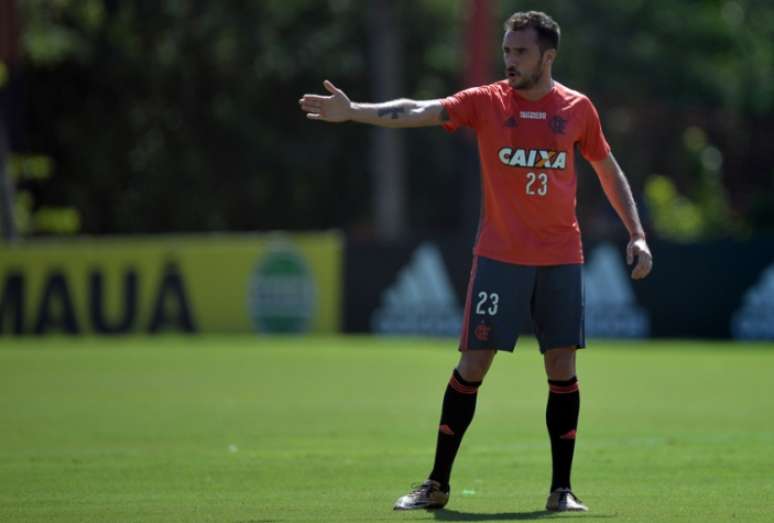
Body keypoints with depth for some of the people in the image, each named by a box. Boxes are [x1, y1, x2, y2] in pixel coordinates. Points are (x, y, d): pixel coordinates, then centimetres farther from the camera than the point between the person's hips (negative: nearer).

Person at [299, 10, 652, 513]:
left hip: (561, 259, 1)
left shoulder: (577, 109, 4)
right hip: (499, 256, -1)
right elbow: (417, 112, -14)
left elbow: (609, 170, 16)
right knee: (473, 364, -3)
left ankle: (561, 489, 9)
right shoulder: (487, 102, -2)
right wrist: (353, 111, -29)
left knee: (563, 367, -1)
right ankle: (437, 485, 5)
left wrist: (637, 235, 11)